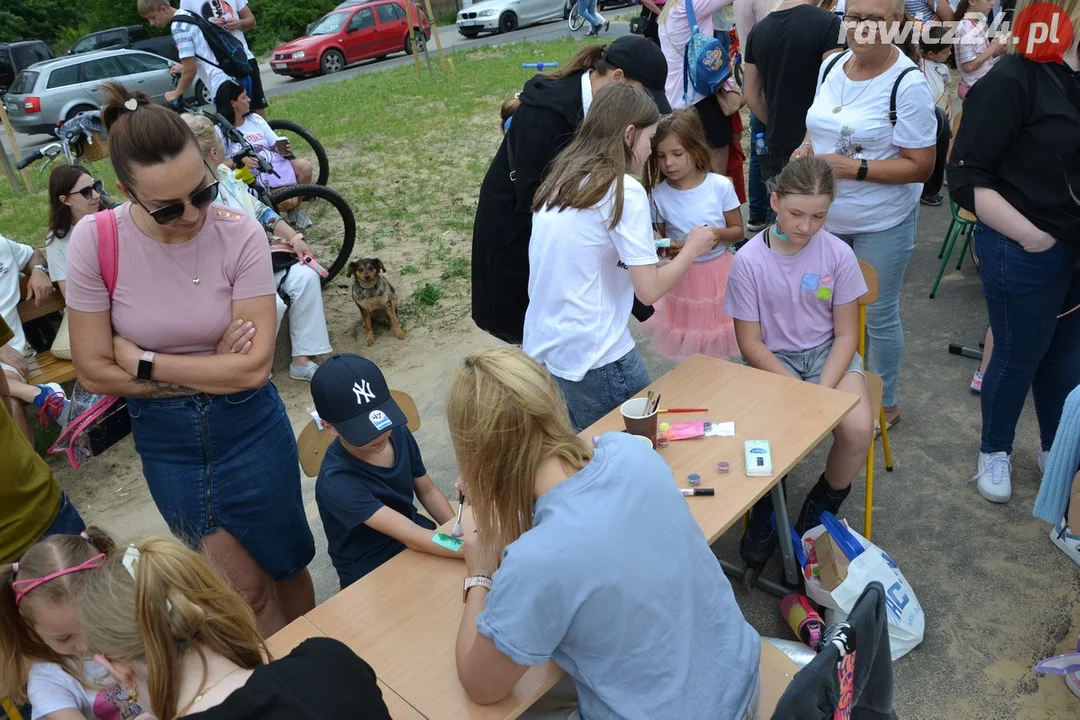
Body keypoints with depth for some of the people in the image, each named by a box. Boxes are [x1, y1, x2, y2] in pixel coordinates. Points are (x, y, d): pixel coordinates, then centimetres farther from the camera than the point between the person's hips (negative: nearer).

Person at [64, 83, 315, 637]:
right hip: (165, 440, 1)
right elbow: (95, 372, -10)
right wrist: (211, 373, -14)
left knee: (285, 564, 17)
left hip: (248, 426, -1)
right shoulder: (95, 242, -15)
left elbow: (254, 366, -20)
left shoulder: (239, 234, -19)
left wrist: (144, 362, -15)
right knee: (243, 587, 12)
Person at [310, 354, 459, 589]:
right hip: (373, 574, -6)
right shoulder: (336, 482, -30)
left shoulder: (399, 433, -10)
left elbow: (427, 490, 6)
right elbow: (411, 538, -35)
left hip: (415, 533, 6)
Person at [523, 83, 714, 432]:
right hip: (592, 355, -7)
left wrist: (641, 246, 16)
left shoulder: (559, 180, 8)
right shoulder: (625, 190, -14)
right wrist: (692, 248, 2)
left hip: (542, 347, 8)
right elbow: (649, 290, -15)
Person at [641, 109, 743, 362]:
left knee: (719, 342, 7)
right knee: (691, 352, 10)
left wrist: (718, 233, -21)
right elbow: (660, 239, 4)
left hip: (719, 271, -1)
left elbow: (738, 231, -1)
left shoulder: (720, 185, -11)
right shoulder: (658, 194, -8)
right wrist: (661, 246, -19)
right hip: (683, 276, 1)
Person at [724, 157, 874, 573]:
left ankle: (821, 510, 7)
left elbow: (846, 335, -4)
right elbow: (750, 343, -8)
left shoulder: (838, 254, -9)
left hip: (827, 354, 2)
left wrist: (822, 390, -19)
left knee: (858, 429, -25)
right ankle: (767, 509, 7)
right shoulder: (749, 261, -13)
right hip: (772, 360, -1)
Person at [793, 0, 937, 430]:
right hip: (827, 215, 6)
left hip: (881, 223, -6)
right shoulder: (831, 65, 2)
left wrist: (854, 167, -26)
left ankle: (886, 403, 29)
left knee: (878, 316, 8)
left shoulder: (908, 84, -18)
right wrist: (807, 146, -5)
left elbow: (921, 167, -18)